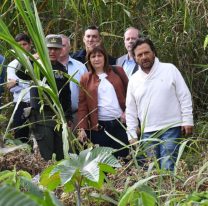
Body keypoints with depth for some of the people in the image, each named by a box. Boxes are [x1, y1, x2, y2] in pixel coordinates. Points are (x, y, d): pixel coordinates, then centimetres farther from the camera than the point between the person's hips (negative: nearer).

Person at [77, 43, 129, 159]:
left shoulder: (117, 71, 8)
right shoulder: (85, 79, 8)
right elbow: (82, 105, 6)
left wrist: (127, 111, -4)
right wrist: (82, 128, -2)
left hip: (120, 123, 0)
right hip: (99, 126, 0)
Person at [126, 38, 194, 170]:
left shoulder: (169, 69, 1)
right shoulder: (134, 80, 11)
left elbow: (184, 97, 1)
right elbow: (131, 111, 14)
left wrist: (187, 121, -5)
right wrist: (132, 134, 8)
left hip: (171, 129, -3)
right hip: (148, 132, 4)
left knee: (168, 169, -11)